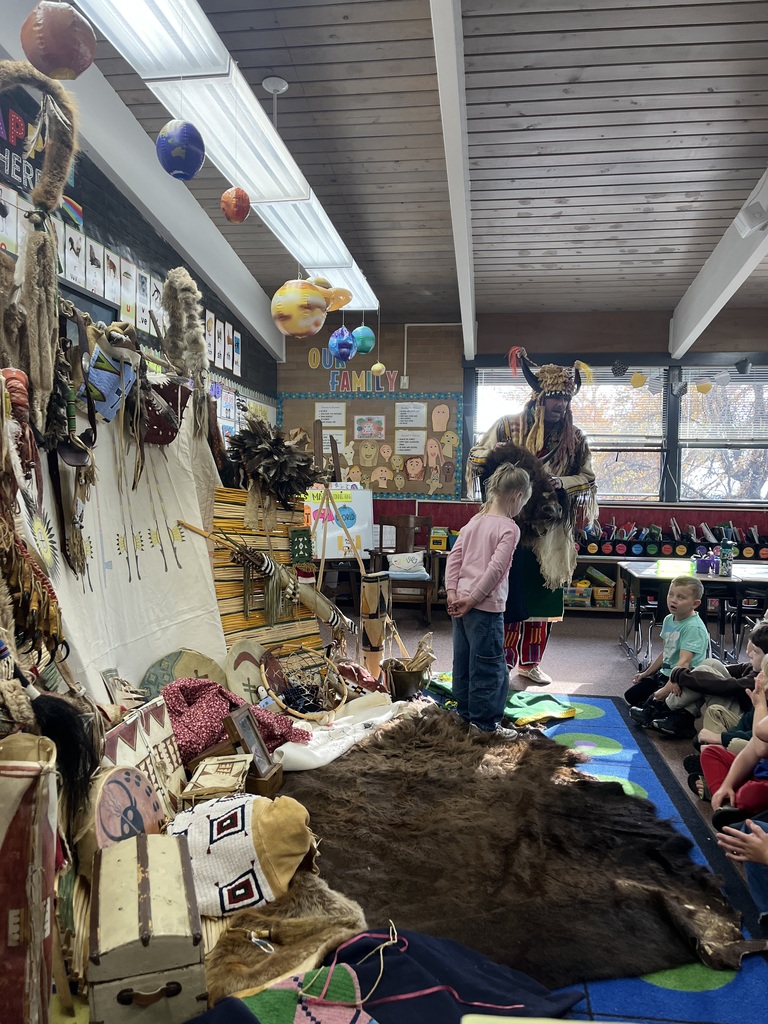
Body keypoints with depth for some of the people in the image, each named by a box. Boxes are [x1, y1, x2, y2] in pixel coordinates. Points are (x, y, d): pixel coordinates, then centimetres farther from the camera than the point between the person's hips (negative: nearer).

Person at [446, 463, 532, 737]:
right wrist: (473, 599, -15)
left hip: (460, 603, 8)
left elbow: (454, 556, 6)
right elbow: (496, 569, -19)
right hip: (486, 607, -8)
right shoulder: (509, 528, -12)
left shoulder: (475, 521, 10)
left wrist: (452, 592, 3)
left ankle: (466, 711, 31)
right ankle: (485, 722, 11)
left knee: (464, 660, 17)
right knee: (490, 666, 4)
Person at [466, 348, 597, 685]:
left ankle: (530, 662, 24)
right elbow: (476, 458, -1)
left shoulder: (574, 438, 6)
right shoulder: (508, 426, -2)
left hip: (549, 533, 3)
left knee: (542, 598, 10)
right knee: (507, 597, 0)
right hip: (511, 528, -3)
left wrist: (558, 483, -14)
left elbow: (587, 479, 5)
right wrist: (504, 463, -20)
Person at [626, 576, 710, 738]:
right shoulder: (668, 620, 4)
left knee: (653, 704, -24)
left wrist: (667, 689, -38)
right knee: (632, 695, 9)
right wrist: (646, 673, 23)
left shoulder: (693, 627, -22)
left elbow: (684, 662, -31)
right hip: (665, 673, 9)